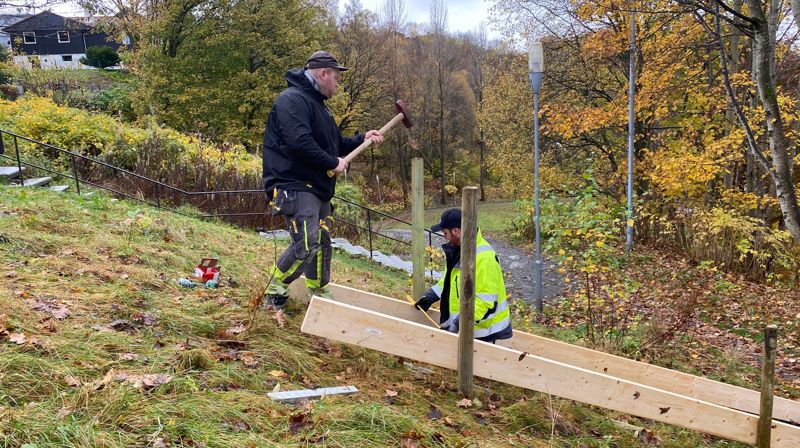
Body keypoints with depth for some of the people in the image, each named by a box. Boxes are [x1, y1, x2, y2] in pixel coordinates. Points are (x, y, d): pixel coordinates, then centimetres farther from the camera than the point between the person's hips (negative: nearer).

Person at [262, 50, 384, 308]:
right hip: (296, 187, -11)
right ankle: (275, 291, 1)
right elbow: (299, 142, -26)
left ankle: (319, 293, 28)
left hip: (319, 189, 11)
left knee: (322, 244, 15)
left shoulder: (317, 103, 23)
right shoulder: (293, 100, -12)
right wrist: (333, 163, -17)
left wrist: (362, 139, 15)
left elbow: (334, 144, 29)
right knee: (306, 244, -18)